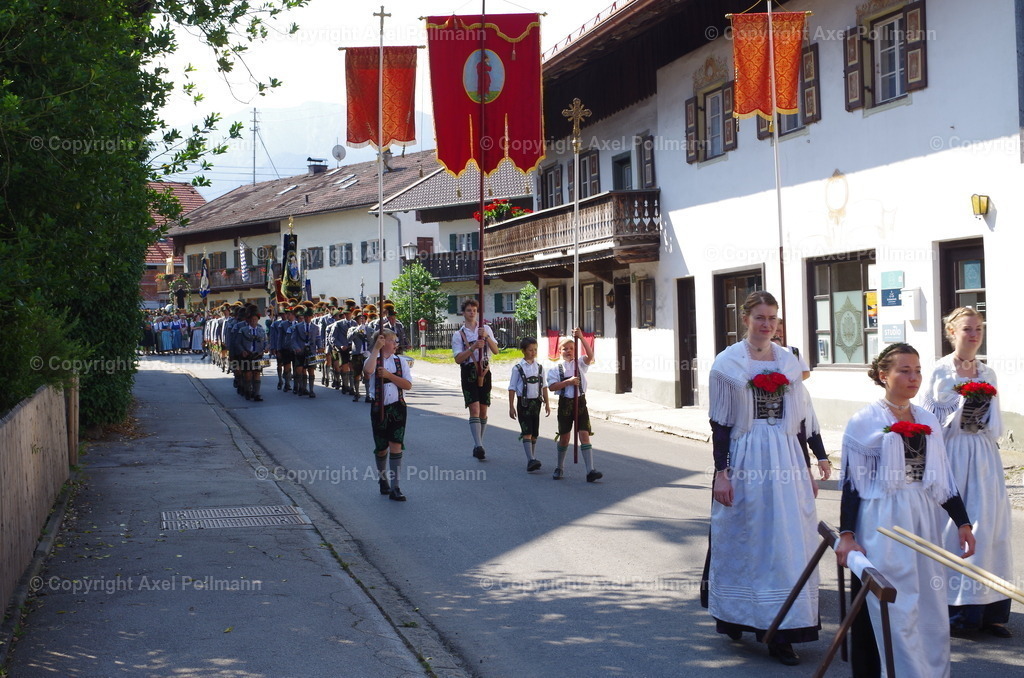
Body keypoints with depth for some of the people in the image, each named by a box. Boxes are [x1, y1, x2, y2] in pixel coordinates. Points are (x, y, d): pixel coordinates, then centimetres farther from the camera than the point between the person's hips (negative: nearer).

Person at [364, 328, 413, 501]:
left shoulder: (401, 361, 6)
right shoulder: (373, 360, 1)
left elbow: (408, 385, -5)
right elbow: (368, 371, -25)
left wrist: (389, 375, -14)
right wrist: (376, 349, -22)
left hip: (397, 407, 1)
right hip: (379, 408, -1)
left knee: (396, 446, -8)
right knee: (381, 448, 10)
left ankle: (395, 488, -8)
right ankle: (383, 479, 33)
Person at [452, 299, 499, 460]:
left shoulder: (486, 329, 12)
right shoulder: (458, 334, 5)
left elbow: (495, 350, 3)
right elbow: (458, 358, -4)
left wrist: (486, 337, -13)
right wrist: (473, 347, -17)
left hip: (484, 371, 3)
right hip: (468, 372, -3)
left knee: (483, 410, 5)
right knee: (474, 409, -16)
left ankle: (478, 446, 15)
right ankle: (479, 446, -24)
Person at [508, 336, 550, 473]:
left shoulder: (539, 367, 7)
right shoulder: (518, 368, -6)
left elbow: (544, 386, 14)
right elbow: (512, 388, -3)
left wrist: (547, 403, 11)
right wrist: (511, 407, -5)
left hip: (536, 402, 5)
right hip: (523, 402, -5)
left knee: (534, 433, 9)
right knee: (527, 432, -13)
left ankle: (532, 459, 17)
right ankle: (531, 460, -22)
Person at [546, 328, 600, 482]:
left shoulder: (580, 363, 3)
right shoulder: (556, 369, 2)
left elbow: (590, 355, -17)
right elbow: (552, 386, -9)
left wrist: (581, 338, -25)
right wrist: (568, 382, -19)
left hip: (580, 401, 0)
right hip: (565, 403, 0)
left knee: (584, 435, -9)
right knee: (564, 437, 9)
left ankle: (590, 471, -14)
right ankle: (560, 468, 29)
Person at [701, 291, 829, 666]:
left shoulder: (789, 361, 9)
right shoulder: (728, 362, -3)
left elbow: (800, 419, 13)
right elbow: (719, 422, -3)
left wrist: (807, 469, 11)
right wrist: (722, 472, -9)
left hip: (787, 458, 4)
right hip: (746, 458, -3)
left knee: (787, 543, 1)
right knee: (744, 541, 4)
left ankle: (780, 633, 6)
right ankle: (738, 617, 24)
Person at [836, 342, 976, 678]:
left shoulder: (928, 421, 11)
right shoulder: (865, 421, -5)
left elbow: (943, 480, 13)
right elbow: (851, 482, -6)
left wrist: (963, 523, 6)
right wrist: (846, 535, -10)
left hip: (923, 522, 5)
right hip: (881, 523, -5)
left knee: (929, 606, 9)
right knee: (894, 608, -2)